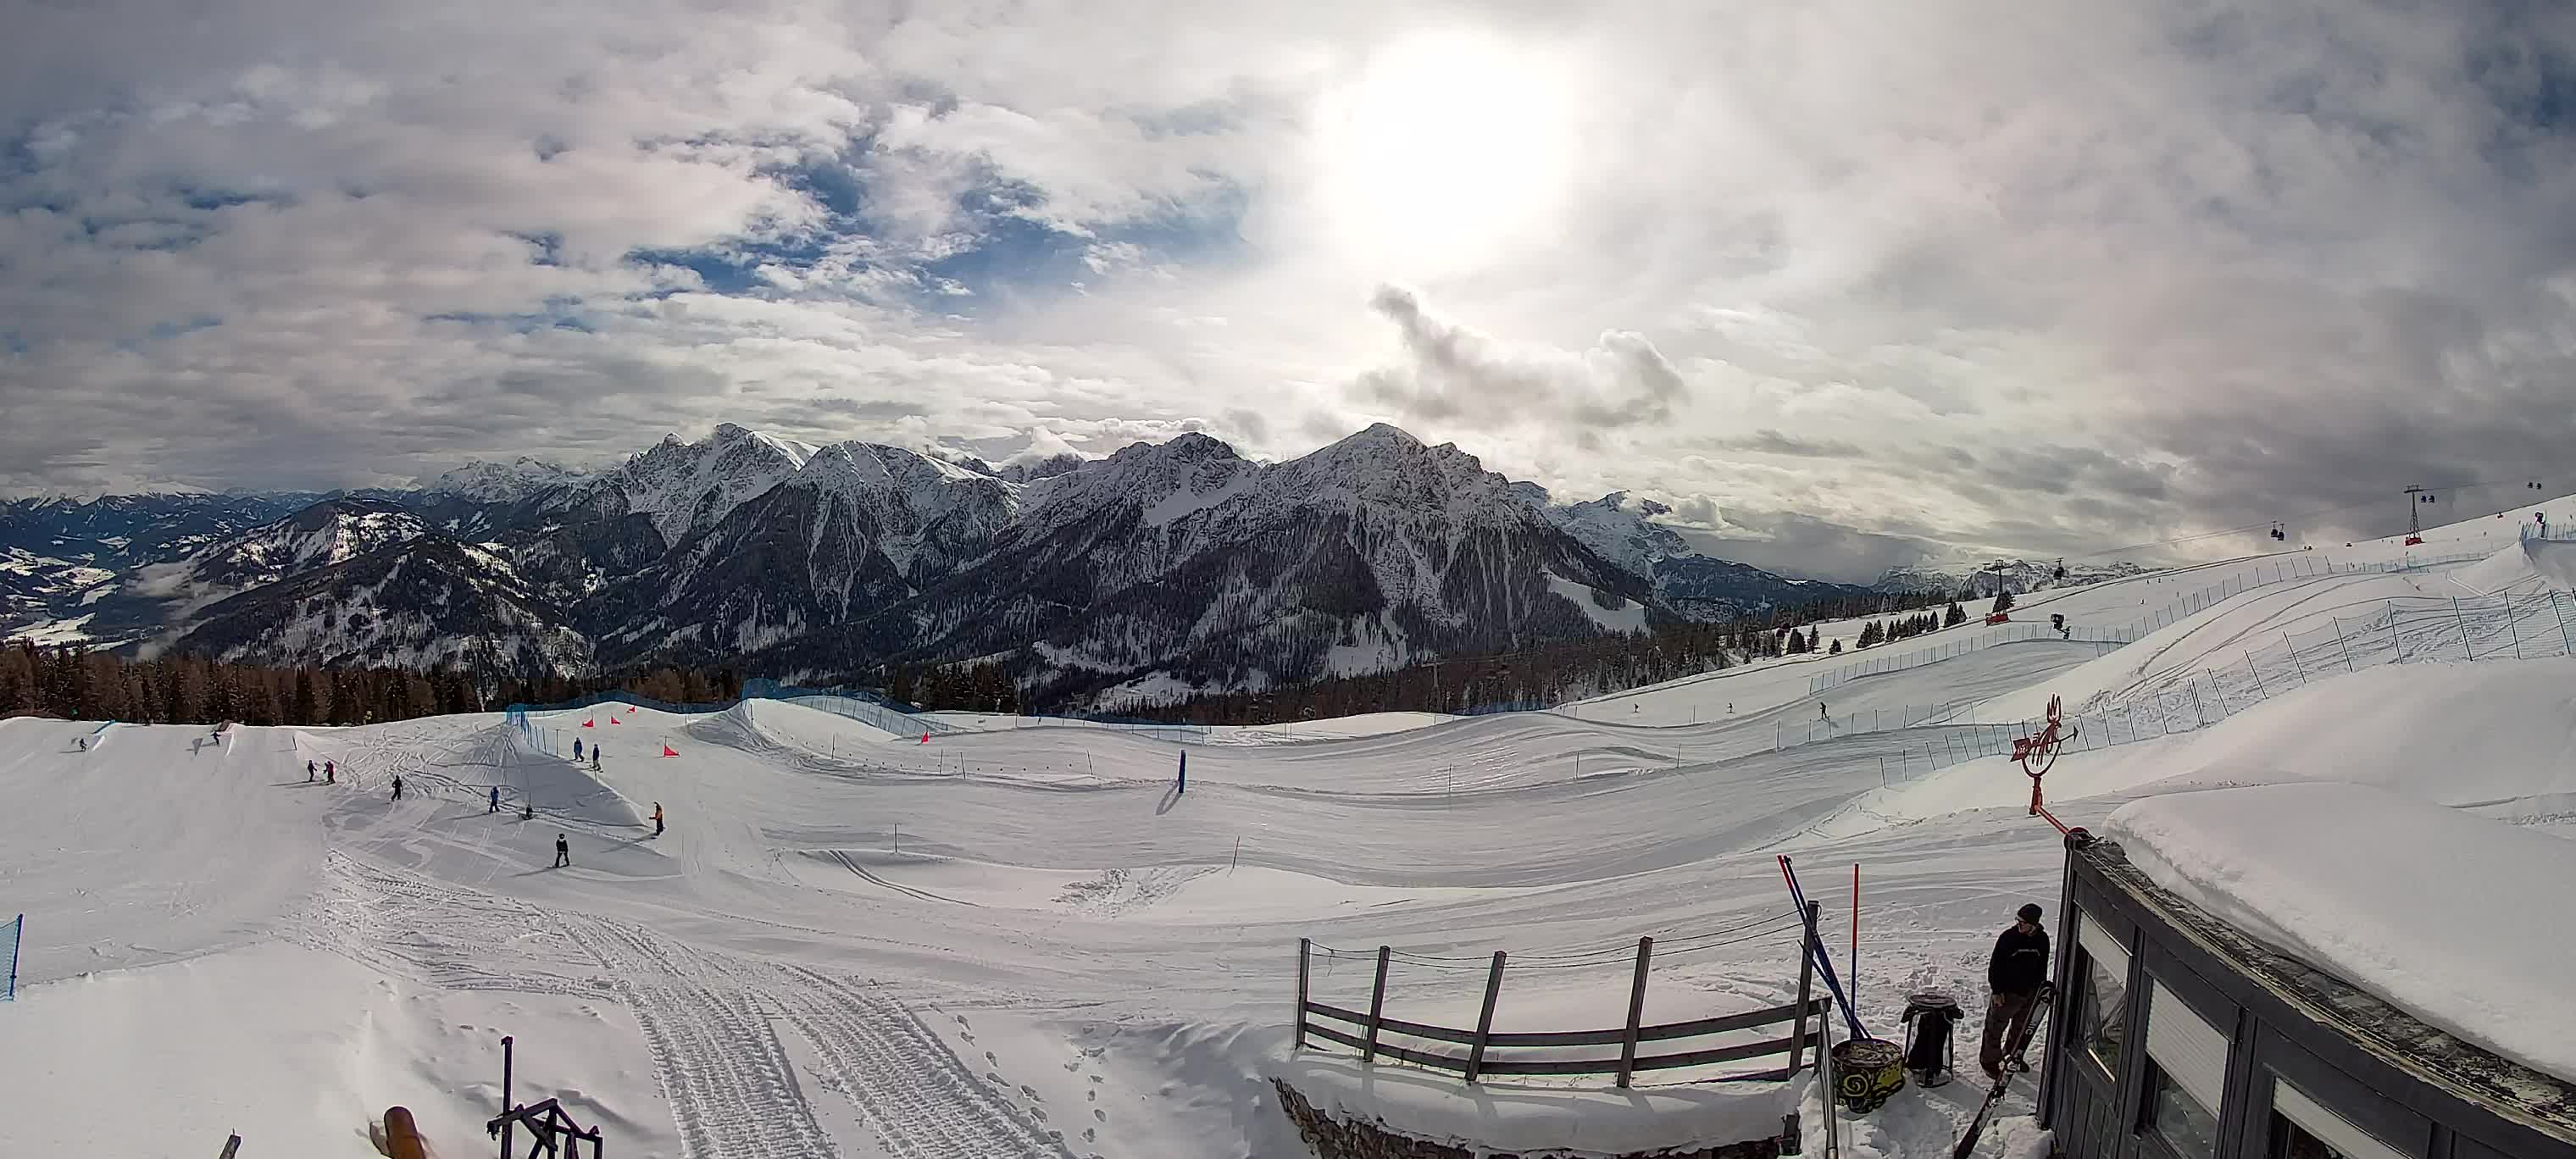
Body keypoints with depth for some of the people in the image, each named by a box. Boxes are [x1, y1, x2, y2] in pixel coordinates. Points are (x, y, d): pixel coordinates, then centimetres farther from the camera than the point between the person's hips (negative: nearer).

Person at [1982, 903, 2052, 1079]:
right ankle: (1990, 1061, 16)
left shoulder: (2042, 939, -4)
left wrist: (2042, 985, 11)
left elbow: (2042, 965, 13)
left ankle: (2014, 1057, 40)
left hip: (2029, 992, 5)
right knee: (1996, 1026, 3)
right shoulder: (2008, 937, -18)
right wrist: (1996, 990, -13)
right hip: (2006, 992, -5)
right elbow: (1995, 964, -12)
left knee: (2022, 1026, 20)